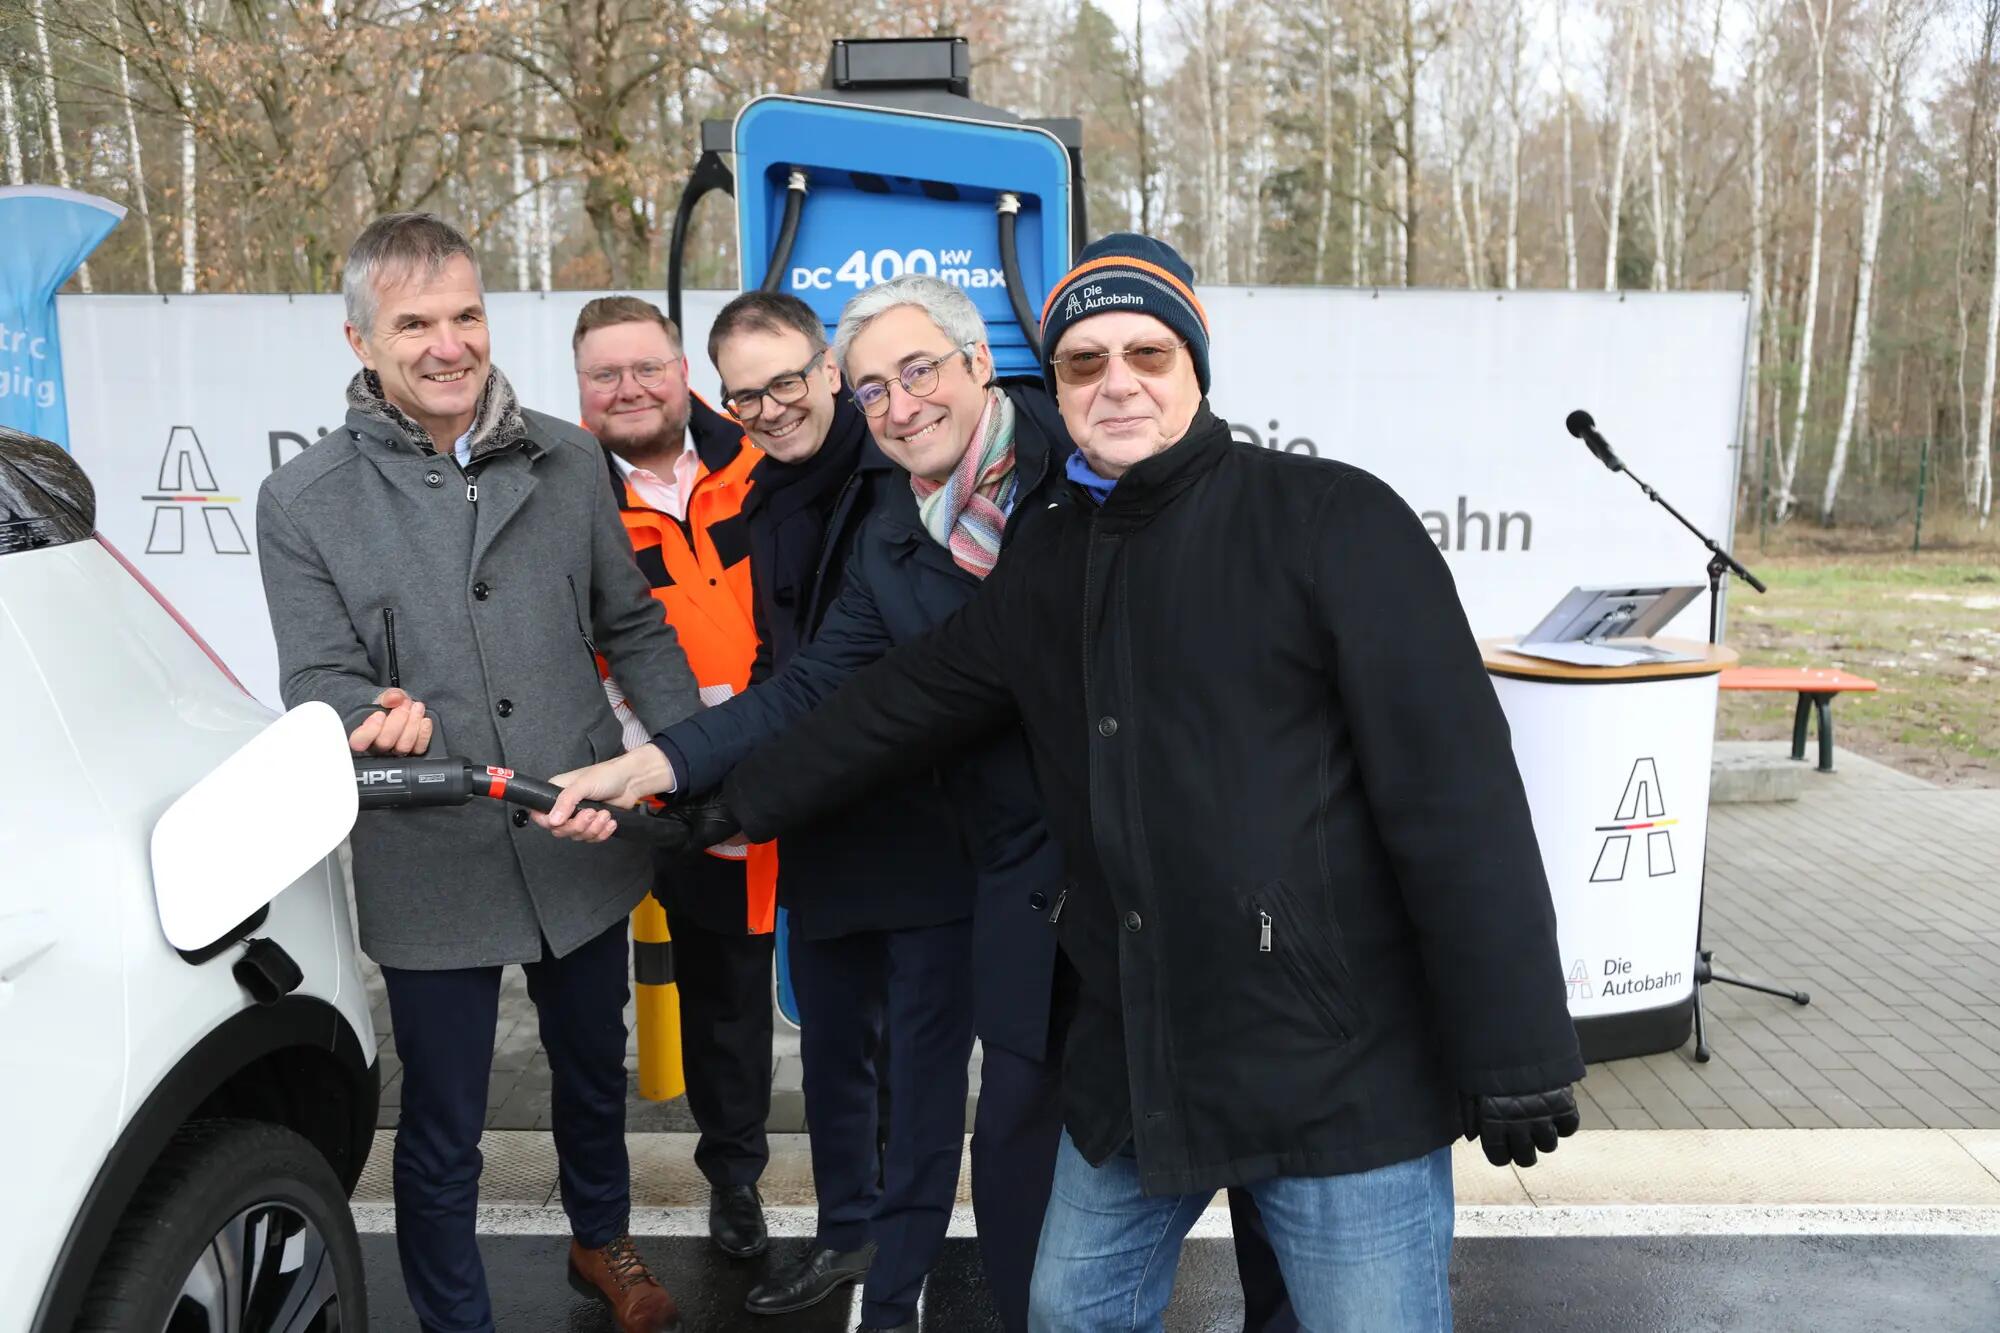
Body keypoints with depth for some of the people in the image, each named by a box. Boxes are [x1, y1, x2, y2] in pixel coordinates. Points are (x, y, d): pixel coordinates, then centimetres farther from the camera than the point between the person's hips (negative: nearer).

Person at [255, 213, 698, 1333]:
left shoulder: (567, 462, 1)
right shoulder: (304, 503, -5)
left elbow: (634, 629, 7)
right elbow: (317, 678, -7)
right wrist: (374, 718, -30)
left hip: (587, 845, 3)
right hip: (432, 871, -3)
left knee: (595, 1075, 24)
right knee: (443, 1133, 10)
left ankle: (603, 1243, 52)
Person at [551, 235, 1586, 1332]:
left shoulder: (1336, 523, -11)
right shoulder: (1046, 560, 9)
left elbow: (1455, 795, -14)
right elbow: (906, 699, 19)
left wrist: (1517, 1059, -14)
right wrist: (742, 802, 24)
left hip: (1346, 1070, -5)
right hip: (1133, 1066, 6)